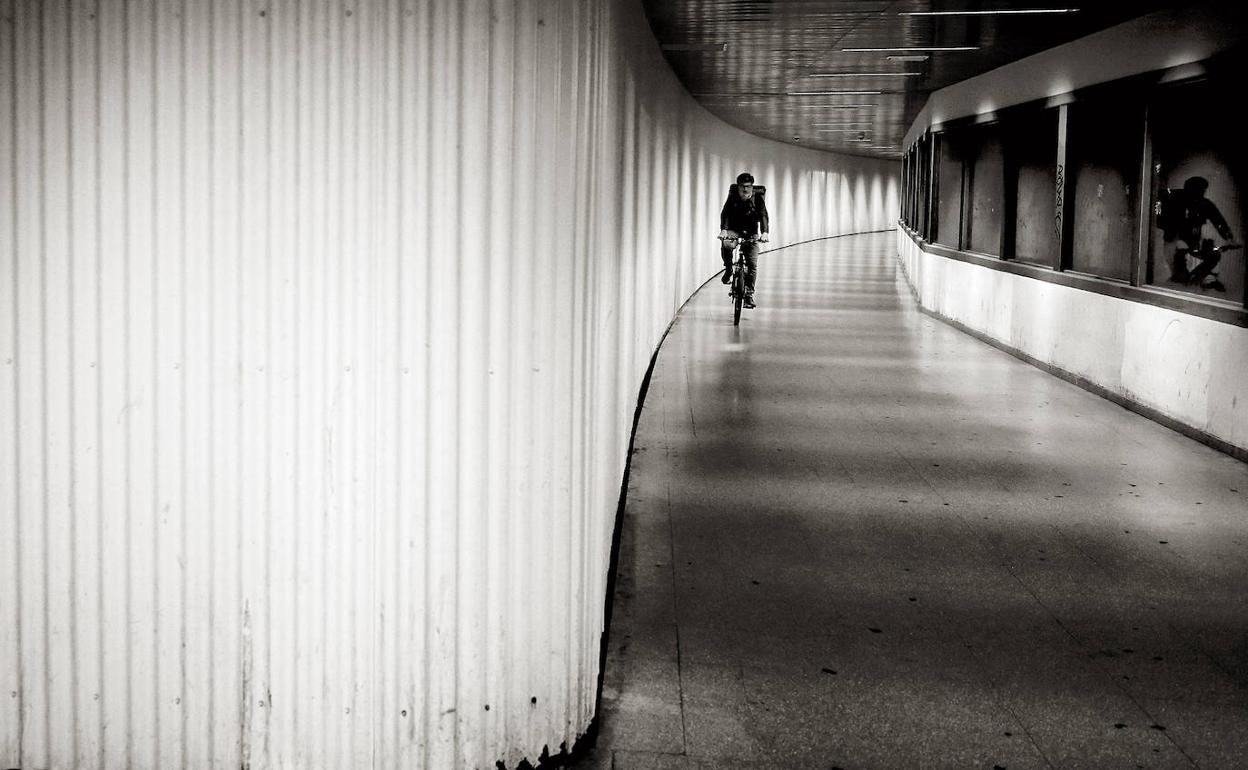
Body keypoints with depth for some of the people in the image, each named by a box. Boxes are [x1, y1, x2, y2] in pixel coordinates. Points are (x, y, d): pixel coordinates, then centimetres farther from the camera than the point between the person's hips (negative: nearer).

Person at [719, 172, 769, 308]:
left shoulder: (758, 199, -6)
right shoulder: (733, 197, -7)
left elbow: (763, 216, -17)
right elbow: (725, 213, -18)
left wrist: (764, 233, -36)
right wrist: (723, 230, -37)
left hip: (751, 234, 1)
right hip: (733, 231, -1)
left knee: (753, 265, -10)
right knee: (726, 244, -35)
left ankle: (749, 294, -1)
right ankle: (728, 269, -8)